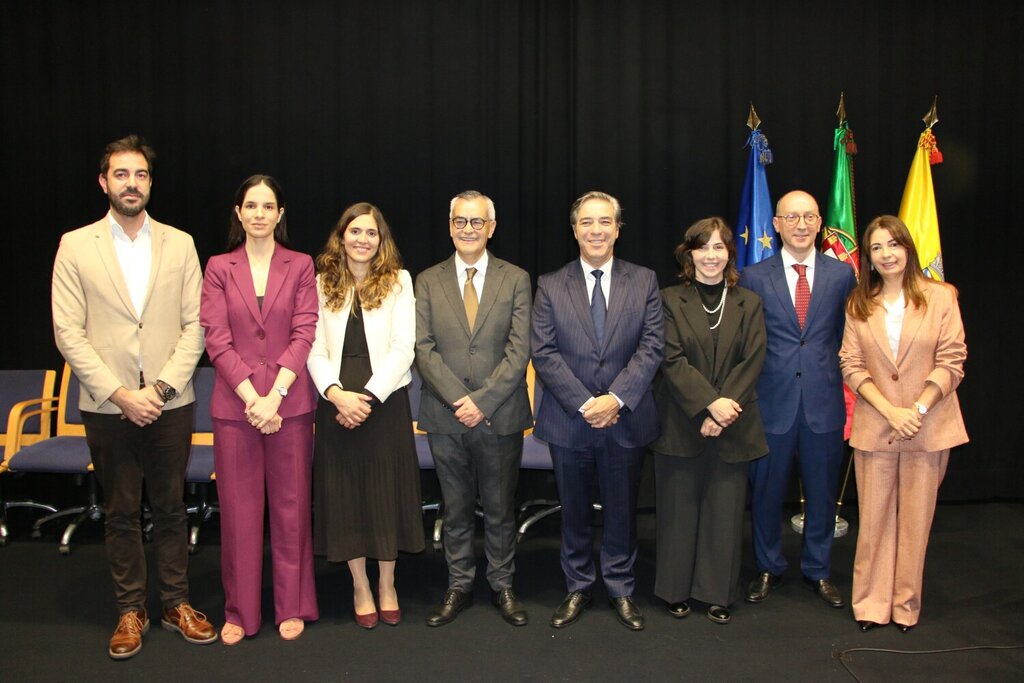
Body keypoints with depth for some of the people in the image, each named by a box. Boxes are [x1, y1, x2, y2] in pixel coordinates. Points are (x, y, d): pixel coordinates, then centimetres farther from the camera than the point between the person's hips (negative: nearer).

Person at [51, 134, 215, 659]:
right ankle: (130, 610, 23)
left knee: (170, 507, 10)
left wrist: (161, 387, -10)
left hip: (170, 403, 1)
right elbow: (68, 332, -4)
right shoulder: (75, 246, 1)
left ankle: (176, 604, 23)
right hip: (107, 405, -1)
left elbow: (194, 326, 1)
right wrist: (119, 394, -11)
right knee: (120, 512, 10)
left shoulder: (179, 244, 4)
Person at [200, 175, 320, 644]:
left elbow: (304, 334, -3)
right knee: (239, 508, 6)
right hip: (234, 402, 1)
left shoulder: (301, 267, 5)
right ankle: (240, 611, 19)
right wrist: (251, 397, -12)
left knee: (291, 505, 6)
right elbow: (217, 340, -2)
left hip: (289, 402, 0)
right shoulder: (219, 268, 6)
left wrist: (274, 395, -13)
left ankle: (292, 606, 20)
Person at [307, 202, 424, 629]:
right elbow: (315, 350, 1)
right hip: (336, 404, 1)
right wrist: (337, 394, -15)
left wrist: (369, 396, -15)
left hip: (385, 401, -1)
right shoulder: (323, 285, 6)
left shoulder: (398, 282, 2)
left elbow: (403, 347, -6)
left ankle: (387, 584, 22)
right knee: (345, 493, 7)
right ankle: (360, 587, 22)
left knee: (388, 491, 6)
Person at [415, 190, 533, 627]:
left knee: (500, 510, 10)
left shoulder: (516, 279, 2)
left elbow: (518, 350, -5)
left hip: (501, 417, -1)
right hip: (446, 418, 1)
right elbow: (424, 349, -2)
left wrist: (482, 401, -14)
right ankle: (459, 588, 25)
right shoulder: (428, 281, 6)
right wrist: (459, 399, -13)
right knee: (456, 510, 12)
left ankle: (502, 586, 25)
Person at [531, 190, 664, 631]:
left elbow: (652, 346, -5)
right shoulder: (550, 286, 2)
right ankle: (578, 588, 28)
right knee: (574, 511, 12)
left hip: (626, 420, 0)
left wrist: (616, 397, -17)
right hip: (569, 422, 0)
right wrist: (583, 403, -15)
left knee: (622, 510, 12)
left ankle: (621, 589, 28)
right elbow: (544, 353, -5)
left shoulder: (644, 282, 3)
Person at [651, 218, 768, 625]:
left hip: (732, 425, 2)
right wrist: (710, 403, -19)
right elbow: (672, 360, -8)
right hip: (680, 424, -1)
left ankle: (717, 593, 19)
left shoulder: (749, 304, 7)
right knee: (678, 510, 7)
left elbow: (752, 363, -1)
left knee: (725, 511, 6)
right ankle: (676, 590, 21)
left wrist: (721, 414, -12)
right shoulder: (670, 300, 1)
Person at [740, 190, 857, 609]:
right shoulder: (754, 277, 1)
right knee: (766, 491, 10)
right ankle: (768, 568, 28)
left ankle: (817, 569, 30)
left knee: (822, 491, 12)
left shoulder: (841, 274, 3)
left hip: (824, 402, 1)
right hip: (772, 402, -1)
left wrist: (834, 376, -1)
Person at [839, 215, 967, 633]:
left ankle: (906, 604, 19)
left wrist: (918, 410, -14)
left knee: (916, 518, 6)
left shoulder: (940, 297, 0)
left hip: (928, 426, -1)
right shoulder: (858, 305, 6)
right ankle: (871, 603, 16)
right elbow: (851, 365, 1)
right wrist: (890, 411, -11)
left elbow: (951, 363, -3)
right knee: (874, 517, 5)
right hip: (874, 426, 1)